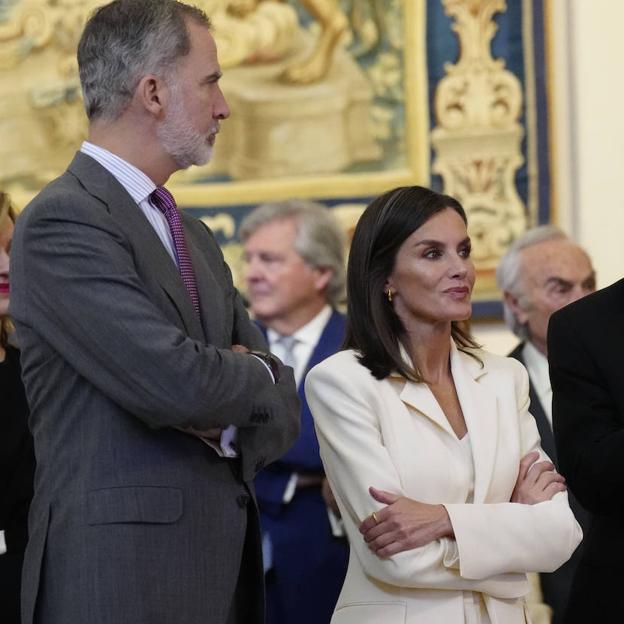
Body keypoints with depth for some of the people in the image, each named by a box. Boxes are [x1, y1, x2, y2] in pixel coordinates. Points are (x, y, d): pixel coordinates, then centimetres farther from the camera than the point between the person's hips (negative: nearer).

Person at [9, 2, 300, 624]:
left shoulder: (195, 238, 18)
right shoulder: (61, 222, -10)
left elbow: (281, 411, 14)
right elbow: (176, 382, -21)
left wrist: (228, 424, -8)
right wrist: (256, 377, -1)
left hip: (224, 570, 8)